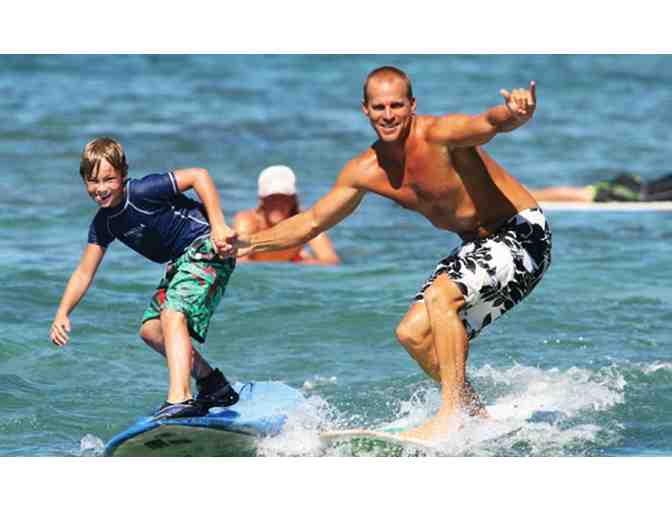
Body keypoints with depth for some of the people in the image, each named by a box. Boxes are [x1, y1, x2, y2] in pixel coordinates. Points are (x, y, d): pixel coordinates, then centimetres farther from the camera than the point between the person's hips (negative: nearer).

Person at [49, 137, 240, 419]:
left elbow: (199, 175, -22)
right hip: (180, 262, 10)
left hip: (207, 247, -10)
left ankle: (180, 399, -40)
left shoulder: (142, 191, -21)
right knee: (151, 330, 9)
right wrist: (62, 314, -5)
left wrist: (218, 226, -27)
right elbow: (84, 272, 7)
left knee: (173, 314, -27)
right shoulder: (103, 223, 3)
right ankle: (213, 385, 20)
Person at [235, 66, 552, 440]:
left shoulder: (438, 135, -25)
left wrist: (514, 114, -71)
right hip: (478, 245, 8)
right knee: (414, 333, 1)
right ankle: (479, 417, 14)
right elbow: (312, 222, 10)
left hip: (524, 233, -8)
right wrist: (250, 243, 1)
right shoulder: (365, 171, -3)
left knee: (440, 296, -27)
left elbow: (488, 123, -48)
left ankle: (452, 414, -22)